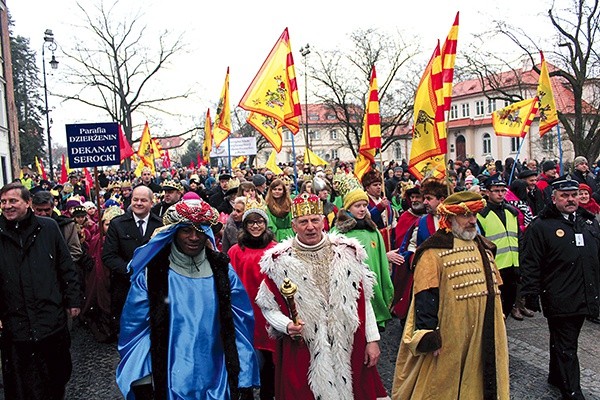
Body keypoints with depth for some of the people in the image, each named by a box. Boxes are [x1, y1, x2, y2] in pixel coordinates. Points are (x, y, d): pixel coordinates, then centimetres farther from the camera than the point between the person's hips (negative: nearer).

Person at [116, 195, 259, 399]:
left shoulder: (221, 271, -2)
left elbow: (240, 327, -1)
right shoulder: (152, 273, -6)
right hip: (169, 382, -1)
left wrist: (245, 381, -3)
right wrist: (142, 383, -11)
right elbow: (135, 327, -5)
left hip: (216, 383, 2)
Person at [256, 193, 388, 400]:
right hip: (302, 355, -2)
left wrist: (372, 339, 3)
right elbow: (267, 306, 3)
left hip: (349, 349, 2)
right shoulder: (280, 262, -4)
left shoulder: (347, 252, 2)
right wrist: (287, 326, -14)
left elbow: (363, 301, 5)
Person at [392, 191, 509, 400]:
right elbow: (425, 297, -17)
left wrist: (496, 329, 21)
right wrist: (428, 337, -20)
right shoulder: (434, 251, -12)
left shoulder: (484, 248, 14)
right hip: (449, 341, -7)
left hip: (483, 339, 7)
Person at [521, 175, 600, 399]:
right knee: (566, 348, 1)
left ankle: (556, 376, 38)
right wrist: (531, 295, -13)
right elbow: (530, 264, -10)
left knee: (564, 343, 21)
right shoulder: (541, 226, -8)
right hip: (559, 300, -6)